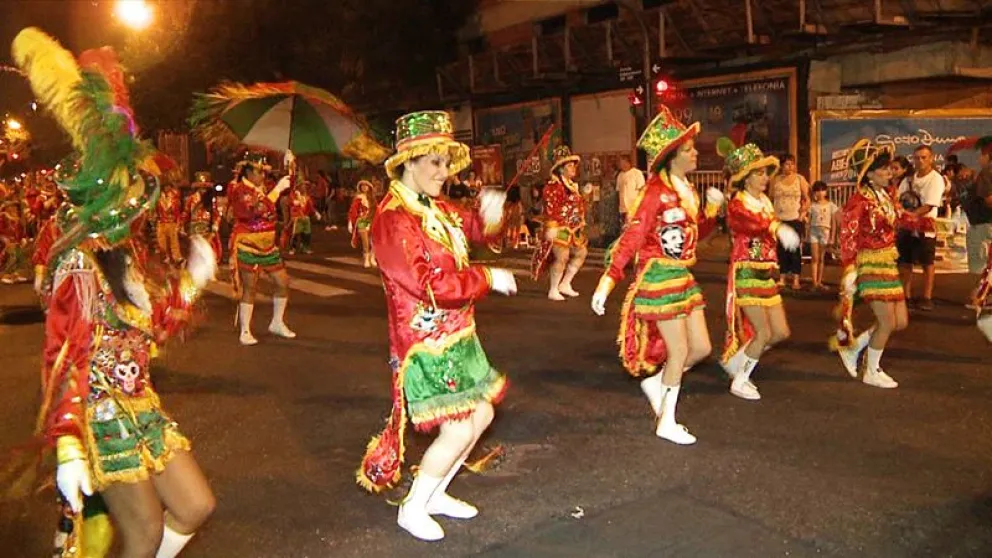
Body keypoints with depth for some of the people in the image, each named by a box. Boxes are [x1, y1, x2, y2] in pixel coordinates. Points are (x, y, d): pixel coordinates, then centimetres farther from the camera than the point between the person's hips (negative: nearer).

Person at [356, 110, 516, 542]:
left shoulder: (438, 210, 6)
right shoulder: (392, 220, -20)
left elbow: (475, 229, 18)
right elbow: (432, 285, -26)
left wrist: (488, 213, -6)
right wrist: (489, 278, -17)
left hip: (459, 338, 9)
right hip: (426, 346, -9)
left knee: (482, 416, 14)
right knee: (458, 432, -8)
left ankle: (435, 493, 32)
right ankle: (412, 509, 15)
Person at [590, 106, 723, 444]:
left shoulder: (686, 191, 9)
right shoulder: (657, 192, -16)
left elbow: (698, 233, 20)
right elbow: (630, 238, -20)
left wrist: (712, 208, 1)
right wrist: (607, 282, -25)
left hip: (683, 277, 8)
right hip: (658, 278, -8)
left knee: (702, 347, 9)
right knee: (679, 351, -2)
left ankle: (656, 381, 31)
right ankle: (666, 423, 14)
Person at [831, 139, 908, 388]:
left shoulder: (885, 197, 9)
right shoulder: (859, 200, -15)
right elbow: (848, 238, -19)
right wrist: (849, 271, -23)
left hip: (888, 263, 9)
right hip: (870, 264, -8)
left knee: (901, 321, 9)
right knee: (888, 321, -4)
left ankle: (853, 347, 24)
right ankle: (872, 372, 14)